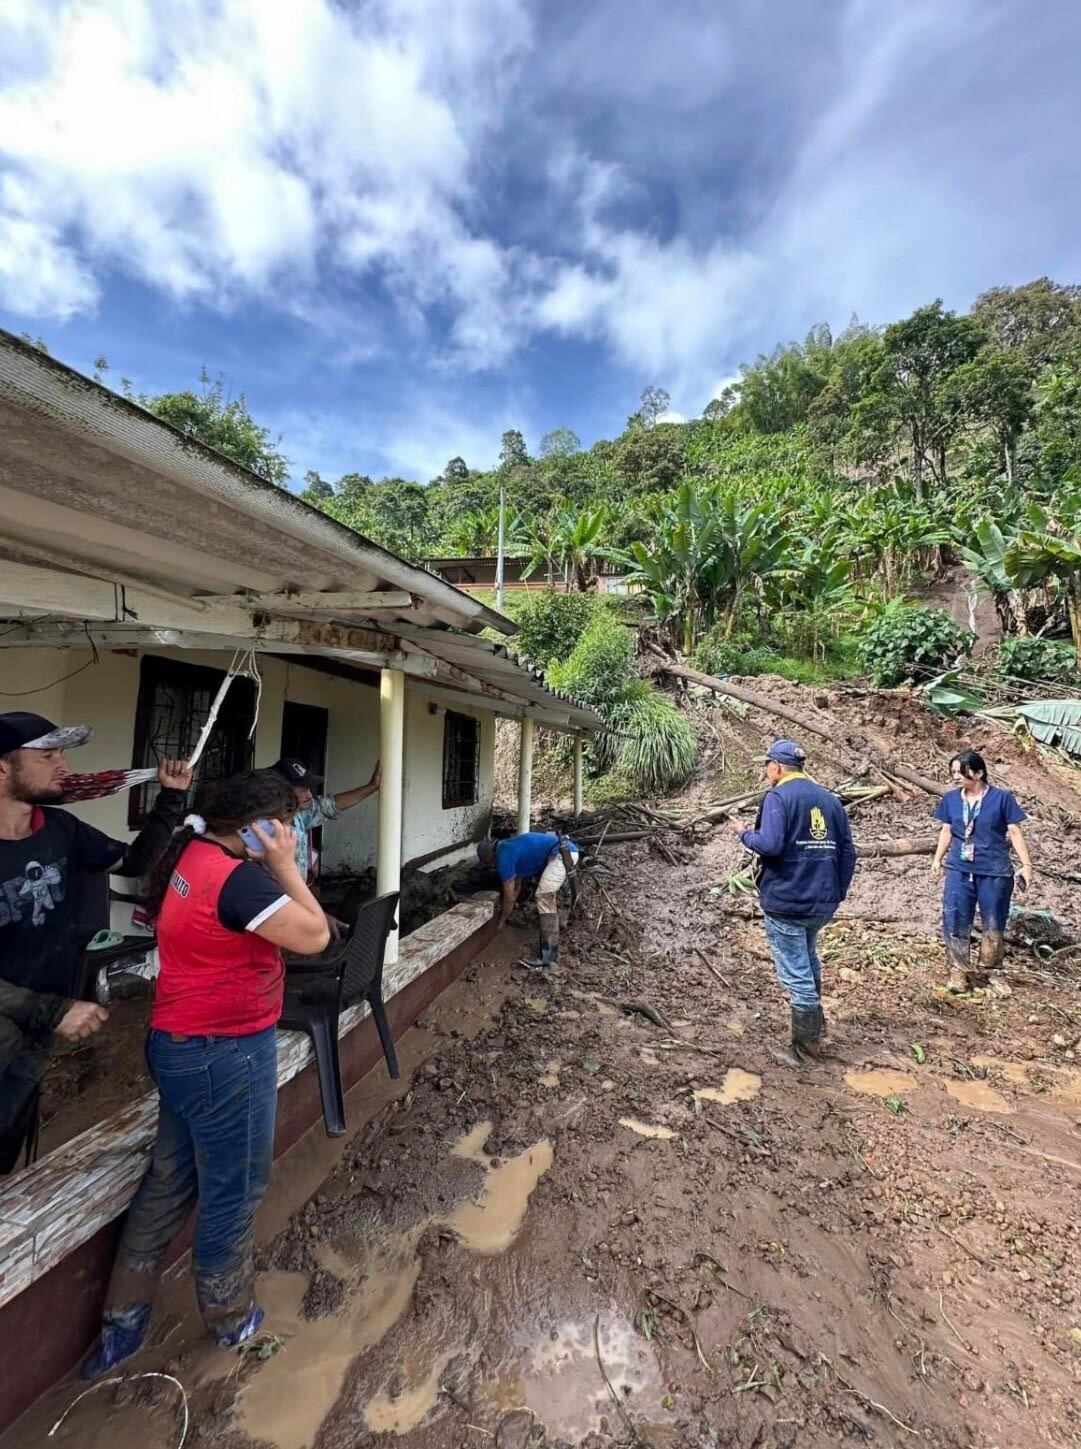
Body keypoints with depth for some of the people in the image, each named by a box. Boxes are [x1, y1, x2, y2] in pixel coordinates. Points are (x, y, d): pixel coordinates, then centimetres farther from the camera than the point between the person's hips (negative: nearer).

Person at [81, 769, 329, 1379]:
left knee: (170, 1181, 25)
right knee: (234, 1191, 16)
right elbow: (314, 935, -25)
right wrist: (284, 866, -21)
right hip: (226, 1055, -9)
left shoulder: (191, 854, 1)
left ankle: (123, 1321, 42)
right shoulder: (236, 876, -29)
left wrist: (276, 867, -1)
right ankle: (233, 1318, 40)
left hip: (184, 1046, 9)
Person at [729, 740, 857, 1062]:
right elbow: (848, 853, 10)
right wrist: (837, 893, 19)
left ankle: (807, 1044, 16)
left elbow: (769, 844, -25)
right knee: (808, 961, 27)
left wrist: (744, 833, -6)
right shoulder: (830, 799, 9)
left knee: (795, 973, 5)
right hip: (823, 902, 8)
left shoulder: (777, 797, -12)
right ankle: (814, 1023, 43)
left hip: (786, 902, -8)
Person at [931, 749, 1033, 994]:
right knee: (954, 921, 0)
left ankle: (987, 973, 31)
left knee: (993, 925, 10)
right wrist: (937, 859, 6)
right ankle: (959, 971, 12)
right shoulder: (951, 798, 0)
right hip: (959, 870, 2)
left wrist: (1026, 865, -5)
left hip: (994, 872, -2)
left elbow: (1014, 832, -3)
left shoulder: (1001, 798, -8)